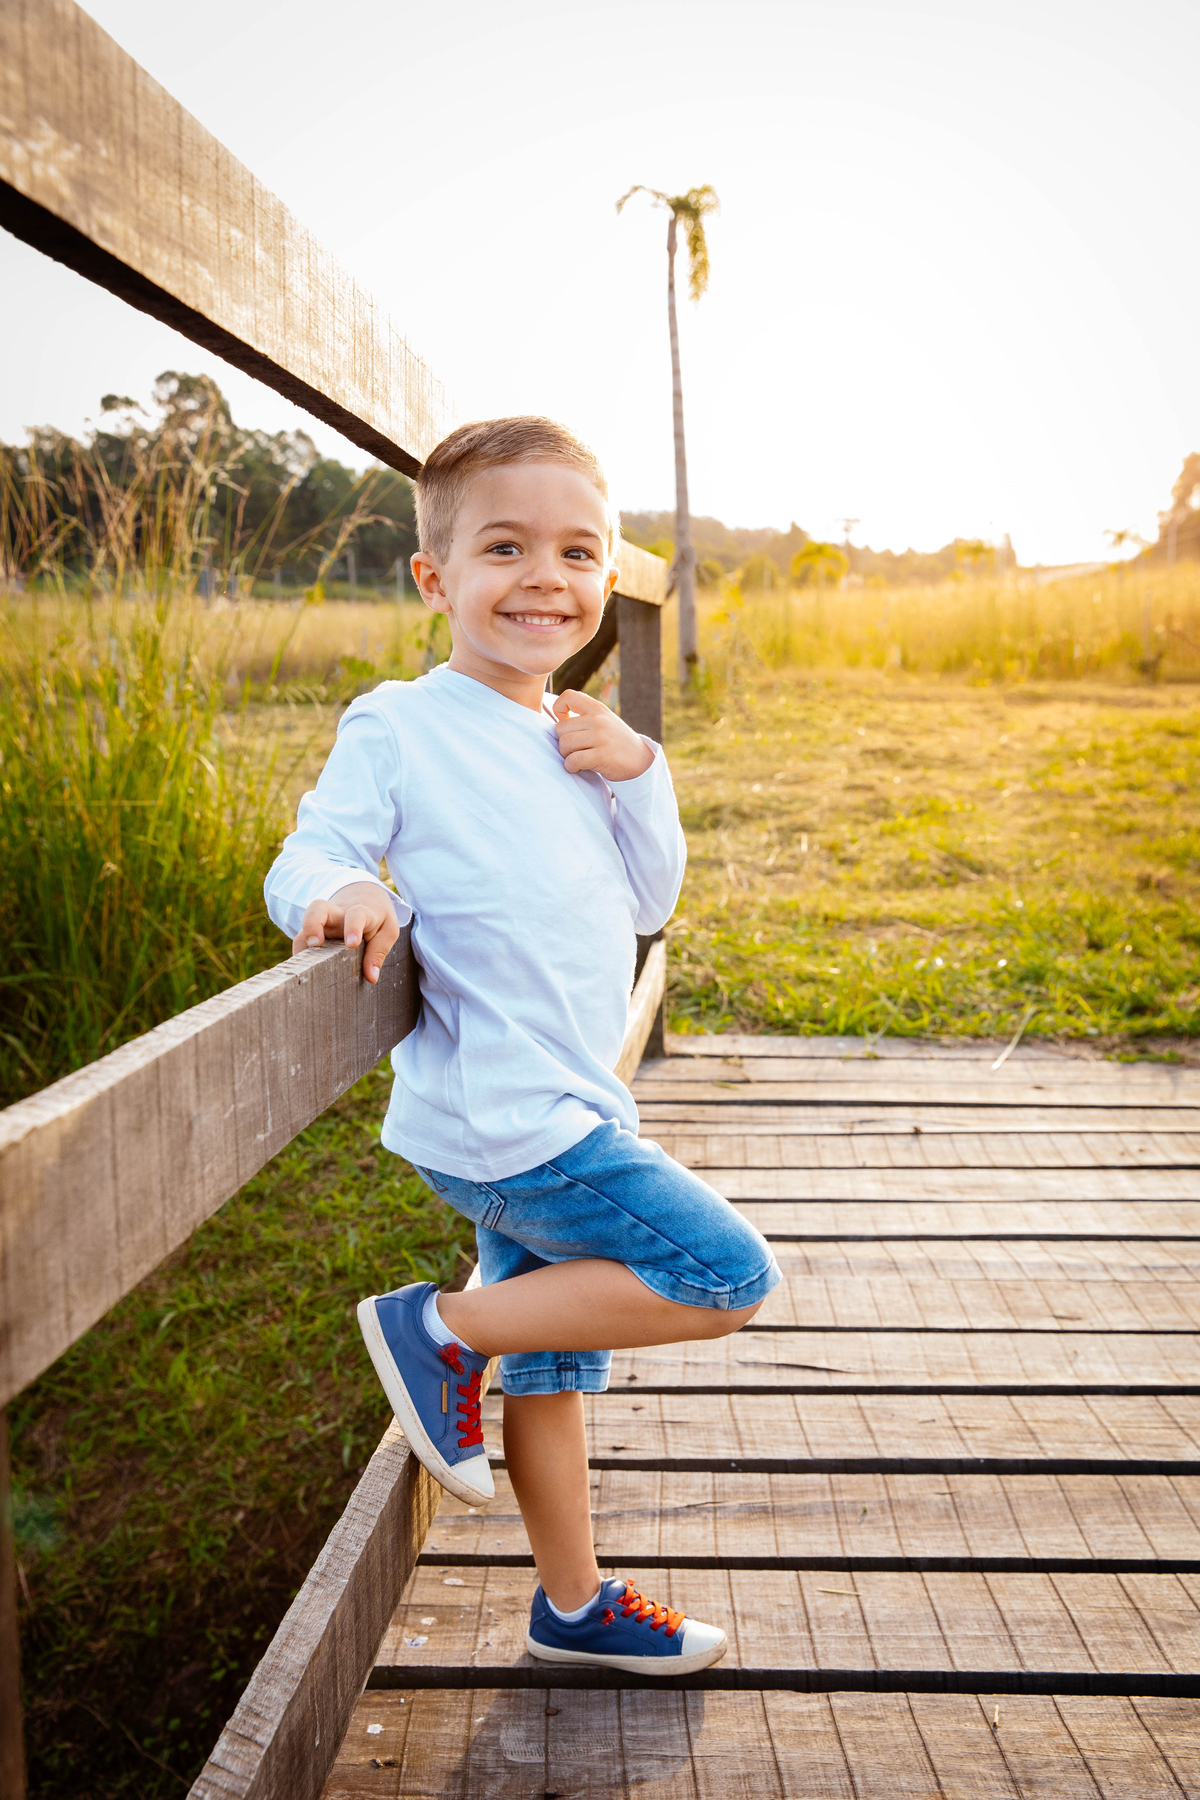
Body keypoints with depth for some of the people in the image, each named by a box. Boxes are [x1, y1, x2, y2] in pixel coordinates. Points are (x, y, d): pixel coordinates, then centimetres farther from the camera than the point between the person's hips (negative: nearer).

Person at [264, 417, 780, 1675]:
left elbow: (647, 905, 12)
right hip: (500, 1118, -8)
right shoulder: (400, 728, -9)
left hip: (565, 1114, 8)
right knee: (727, 1276, -10)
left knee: (554, 1366, 19)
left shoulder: (575, 743, 12)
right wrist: (342, 890, -33)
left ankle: (575, 1608, 37)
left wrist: (637, 775, -3)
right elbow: (305, 861, -9)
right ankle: (439, 1330, -2)